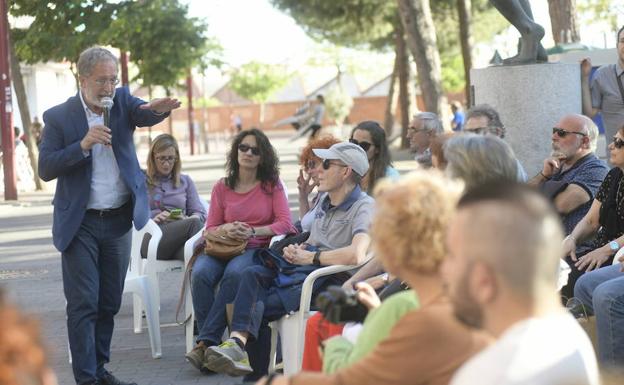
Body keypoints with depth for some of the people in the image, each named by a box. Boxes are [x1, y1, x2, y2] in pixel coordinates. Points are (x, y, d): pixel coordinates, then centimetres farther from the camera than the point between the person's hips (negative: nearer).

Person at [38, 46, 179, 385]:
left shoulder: (122, 101, 3)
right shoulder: (59, 117, -6)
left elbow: (145, 115, -17)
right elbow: (45, 169, -10)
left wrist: (158, 108, -41)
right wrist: (83, 145, -23)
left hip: (119, 220, 4)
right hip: (80, 224, -4)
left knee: (109, 303, 12)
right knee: (83, 304, -6)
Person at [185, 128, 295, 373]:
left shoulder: (272, 185, 8)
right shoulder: (221, 188, 13)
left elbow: (284, 223, -1)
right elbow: (210, 229, 13)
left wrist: (252, 231, -15)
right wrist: (226, 228, -10)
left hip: (257, 248, -2)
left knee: (235, 273, -37)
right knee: (200, 273, -32)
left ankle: (206, 343, -34)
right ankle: (210, 342, -30)